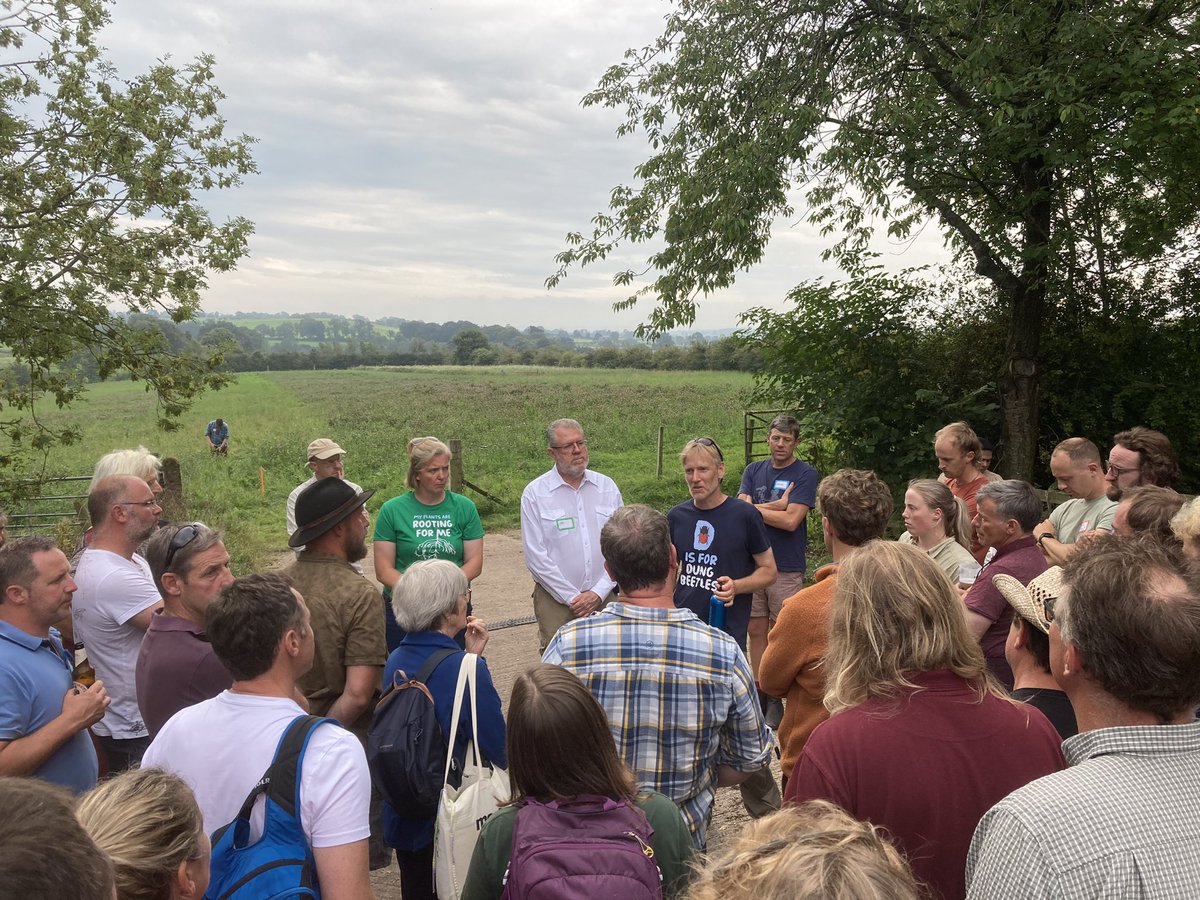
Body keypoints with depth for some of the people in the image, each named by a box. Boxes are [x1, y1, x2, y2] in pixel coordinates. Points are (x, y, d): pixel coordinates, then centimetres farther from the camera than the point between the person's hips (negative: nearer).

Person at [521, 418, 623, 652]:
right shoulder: (534, 493, -3)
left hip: (603, 596, 2)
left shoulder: (607, 487, 5)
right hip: (556, 599, -2)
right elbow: (536, 556, -7)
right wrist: (572, 597, -9)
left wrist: (598, 593, -6)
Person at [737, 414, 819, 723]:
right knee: (756, 631, 9)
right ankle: (758, 692, 20)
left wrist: (755, 508, -7)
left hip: (787, 567, -4)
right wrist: (777, 506, -13)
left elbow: (791, 520, -16)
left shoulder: (805, 474, -5)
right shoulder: (754, 471, 9)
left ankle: (777, 699, 13)